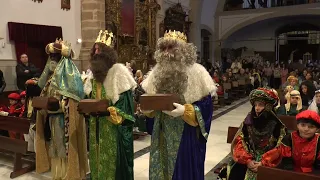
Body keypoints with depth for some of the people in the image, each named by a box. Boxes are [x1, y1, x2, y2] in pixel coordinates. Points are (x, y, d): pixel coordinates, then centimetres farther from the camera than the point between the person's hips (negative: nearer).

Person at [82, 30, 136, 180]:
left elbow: (125, 104, -15)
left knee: (113, 162, 2)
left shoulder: (119, 71, -11)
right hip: (96, 126, 7)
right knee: (98, 160, 15)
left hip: (114, 128, -7)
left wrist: (109, 111, -27)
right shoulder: (94, 73, 11)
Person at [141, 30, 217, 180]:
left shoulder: (196, 72, -9)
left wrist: (185, 111, -25)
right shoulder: (157, 72, 7)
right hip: (162, 134, 5)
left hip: (186, 135, -4)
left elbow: (206, 105, -12)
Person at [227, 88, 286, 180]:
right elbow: (239, 142, 0)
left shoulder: (277, 125, -4)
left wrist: (263, 163, -15)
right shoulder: (248, 121, 3)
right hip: (248, 159, 3)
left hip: (267, 162, -2)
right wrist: (247, 160, -12)